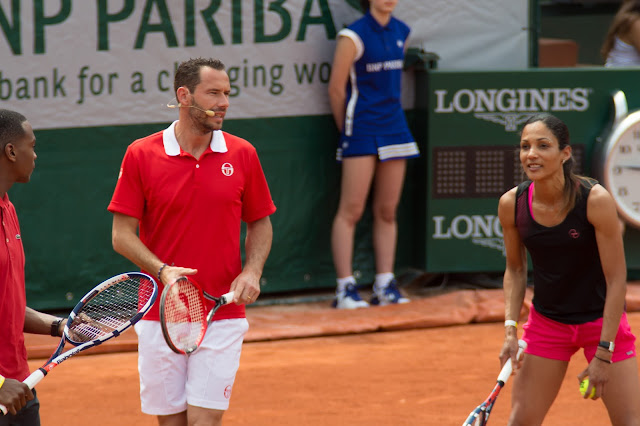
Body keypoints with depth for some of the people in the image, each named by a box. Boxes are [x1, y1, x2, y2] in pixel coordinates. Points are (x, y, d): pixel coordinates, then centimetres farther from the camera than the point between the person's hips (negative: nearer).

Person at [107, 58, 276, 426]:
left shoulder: (242, 155, 3)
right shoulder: (141, 154, -3)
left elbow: (260, 223, 13)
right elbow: (122, 234, -1)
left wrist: (252, 272, -5)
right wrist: (162, 270, -18)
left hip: (223, 316, 0)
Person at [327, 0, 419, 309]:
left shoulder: (401, 32, 10)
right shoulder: (353, 36, -10)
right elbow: (336, 89, -7)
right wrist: (347, 129, 2)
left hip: (394, 127, 7)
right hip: (362, 132, -7)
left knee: (387, 211, 7)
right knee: (351, 210, -6)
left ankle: (385, 286, 11)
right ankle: (345, 288, -4)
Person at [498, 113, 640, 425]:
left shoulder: (596, 200, -23)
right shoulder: (511, 204, -11)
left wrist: (603, 355, -19)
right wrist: (510, 329, -7)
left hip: (602, 320, -3)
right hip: (546, 323, 3)